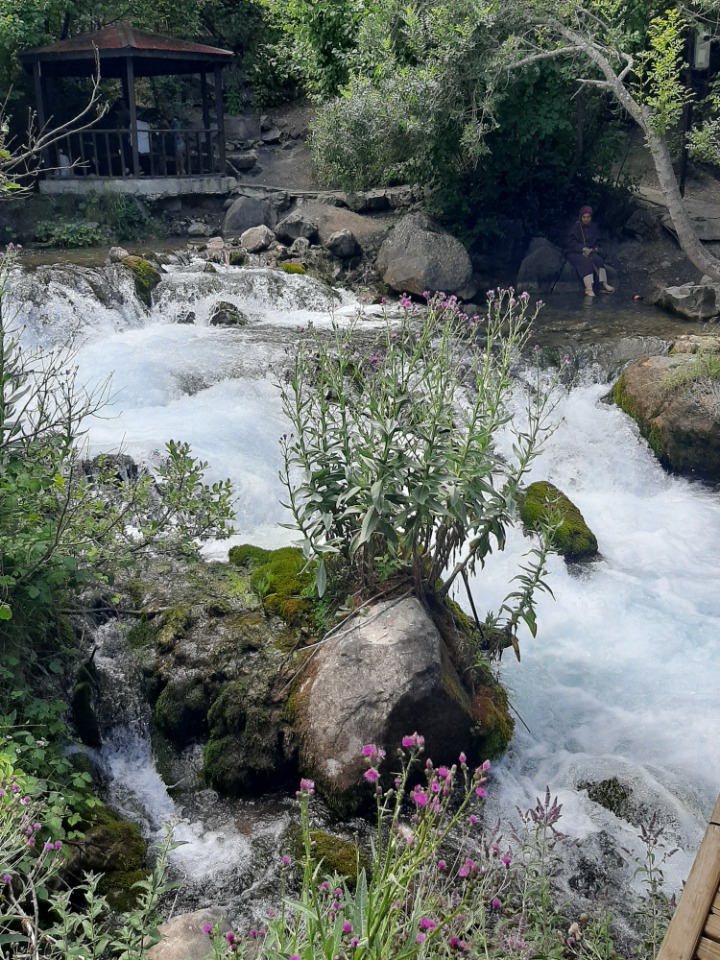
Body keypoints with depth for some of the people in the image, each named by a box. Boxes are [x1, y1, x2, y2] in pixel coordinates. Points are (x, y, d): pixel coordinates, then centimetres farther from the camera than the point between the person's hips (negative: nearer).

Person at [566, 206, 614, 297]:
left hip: (590, 252, 4)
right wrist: (584, 249, -22)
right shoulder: (575, 227, 0)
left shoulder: (594, 227, 13)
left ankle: (604, 284, -40)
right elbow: (571, 242, -9)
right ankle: (588, 289, -49)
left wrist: (594, 249, -7)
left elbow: (597, 242, 16)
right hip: (575, 253, -4)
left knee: (597, 259, -29)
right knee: (586, 261, -34)